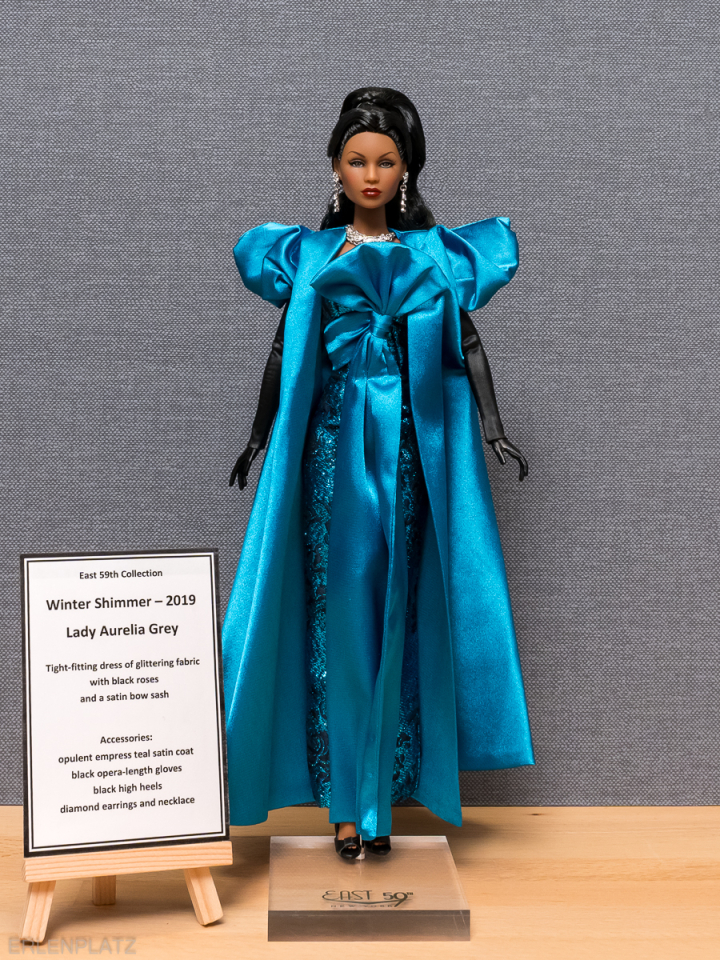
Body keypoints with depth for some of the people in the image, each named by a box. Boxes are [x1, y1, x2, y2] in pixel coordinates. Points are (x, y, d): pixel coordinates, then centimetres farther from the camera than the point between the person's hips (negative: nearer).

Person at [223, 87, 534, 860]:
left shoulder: (435, 254, 9)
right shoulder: (307, 254, 10)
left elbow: (466, 345, 7)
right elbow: (283, 352, 11)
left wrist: (493, 427, -1)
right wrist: (259, 437, 9)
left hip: (409, 445, 0)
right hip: (331, 442, 0)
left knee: (396, 611, 1)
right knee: (336, 609, -3)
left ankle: (380, 794, 11)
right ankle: (346, 796, 7)